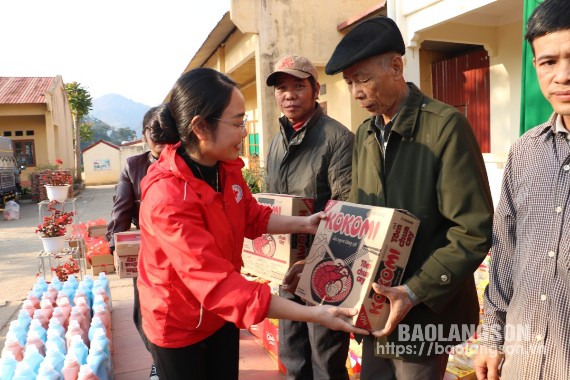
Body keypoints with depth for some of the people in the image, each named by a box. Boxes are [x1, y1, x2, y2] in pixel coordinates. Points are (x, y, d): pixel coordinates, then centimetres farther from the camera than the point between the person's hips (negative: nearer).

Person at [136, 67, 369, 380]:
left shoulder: (227, 166, -10)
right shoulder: (167, 198, -35)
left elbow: (252, 217, 8)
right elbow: (218, 284, -38)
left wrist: (303, 224, -7)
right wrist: (314, 314, -38)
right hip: (178, 325, -6)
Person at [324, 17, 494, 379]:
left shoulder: (446, 125, -15)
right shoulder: (364, 134, 6)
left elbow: (475, 231, -17)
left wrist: (415, 292, -21)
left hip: (426, 310, -6)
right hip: (377, 305, 6)